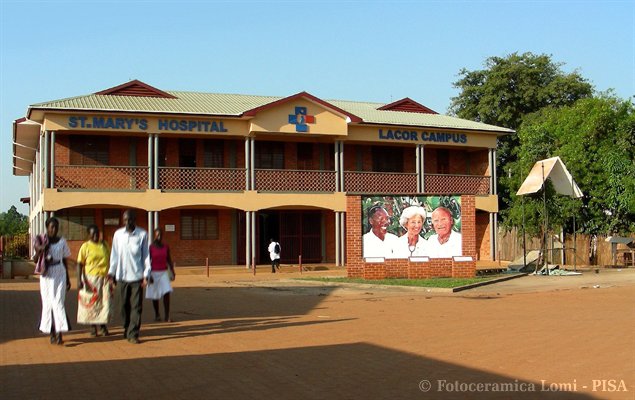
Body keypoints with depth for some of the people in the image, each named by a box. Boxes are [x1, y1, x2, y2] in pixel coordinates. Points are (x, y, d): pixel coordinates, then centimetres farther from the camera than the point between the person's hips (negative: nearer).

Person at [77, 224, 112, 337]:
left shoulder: (104, 245, 10)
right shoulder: (85, 246, -1)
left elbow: (110, 260, 17)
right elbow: (80, 264, -4)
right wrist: (79, 279, -13)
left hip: (104, 277, 3)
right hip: (91, 278, -3)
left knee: (105, 302, -1)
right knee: (91, 303, 2)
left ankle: (102, 325, 10)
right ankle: (93, 327, 12)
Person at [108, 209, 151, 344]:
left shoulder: (142, 234, -1)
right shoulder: (118, 234, 5)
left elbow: (146, 255, 1)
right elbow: (115, 254, 10)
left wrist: (146, 275, -4)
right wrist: (111, 272, 4)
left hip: (137, 276, -2)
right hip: (122, 276, 2)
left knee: (136, 306, -5)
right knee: (124, 306, 10)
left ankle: (133, 334, -3)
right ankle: (127, 329, 27)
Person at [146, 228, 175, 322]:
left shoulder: (166, 247, 4)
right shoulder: (150, 247, -7)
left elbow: (169, 261, 10)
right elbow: (148, 262, -7)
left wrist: (173, 273, 6)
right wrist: (149, 275, -13)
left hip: (164, 273, 2)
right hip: (154, 273, -2)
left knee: (167, 293, -12)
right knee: (155, 296, 6)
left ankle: (166, 316, -10)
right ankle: (157, 315, 24)